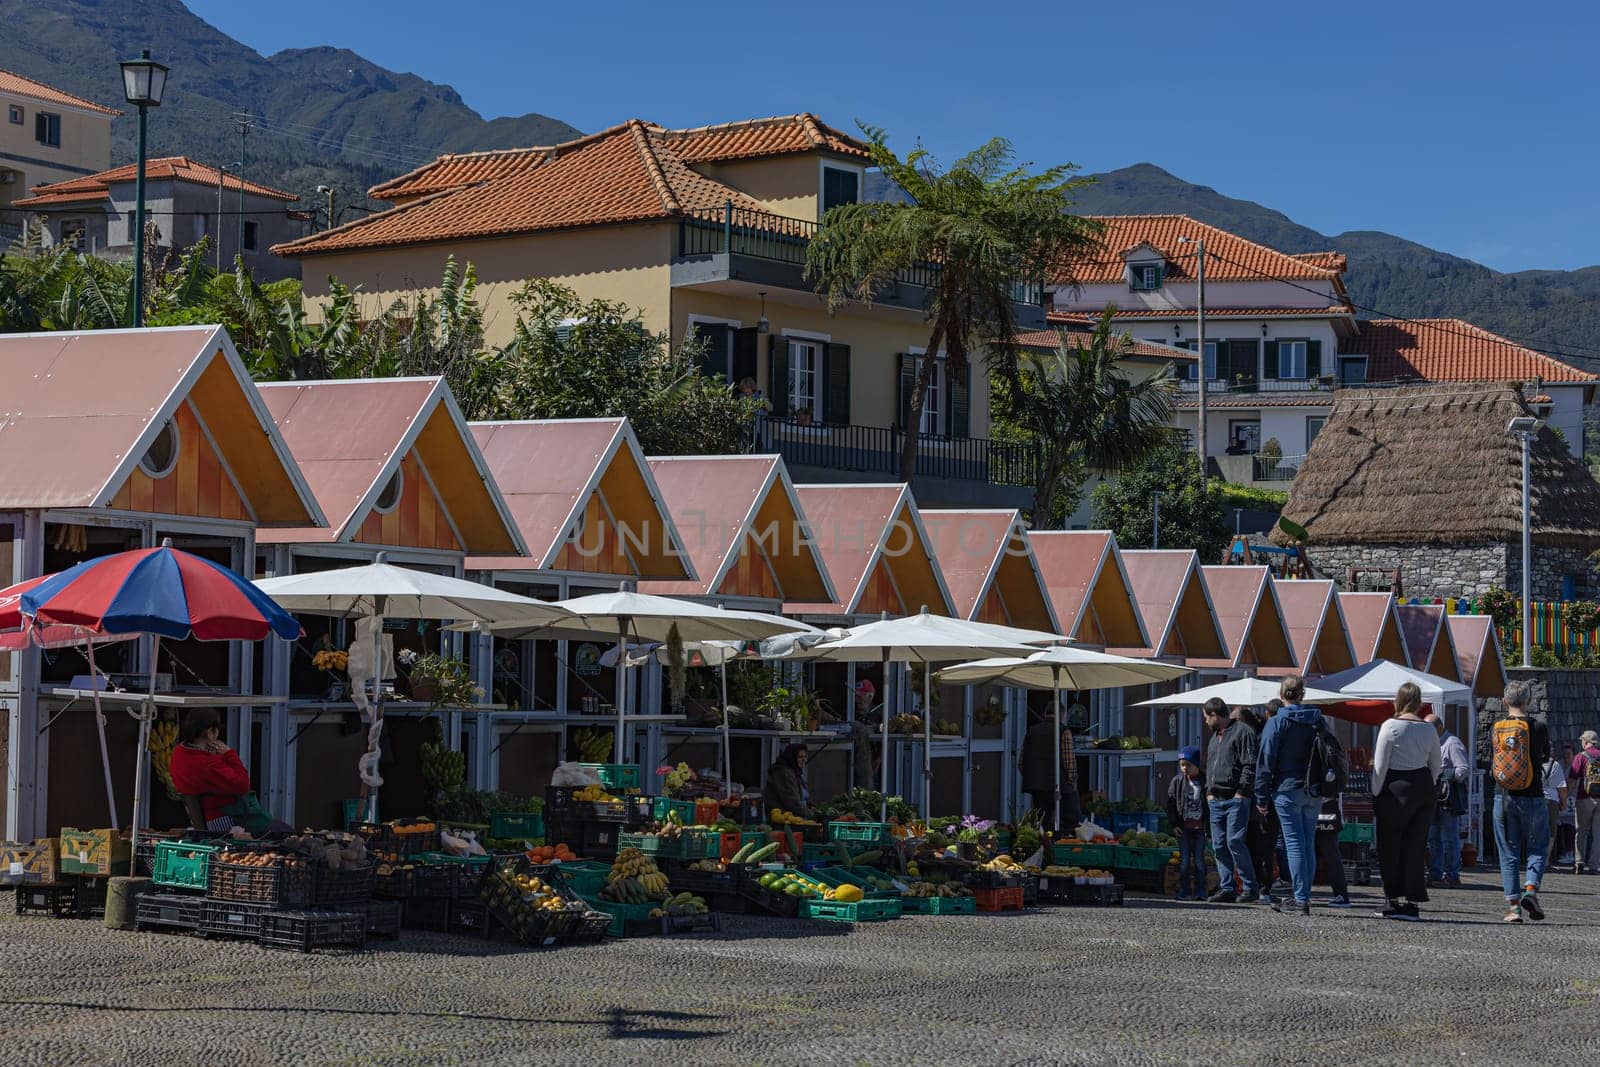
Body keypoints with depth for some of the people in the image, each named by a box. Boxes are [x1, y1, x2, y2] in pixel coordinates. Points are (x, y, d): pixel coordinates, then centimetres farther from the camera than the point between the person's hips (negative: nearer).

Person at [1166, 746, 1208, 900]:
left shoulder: (1204, 782, 1)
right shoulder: (1177, 781, 2)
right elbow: (1170, 804, 2)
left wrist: (1208, 825, -1)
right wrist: (1174, 824, -4)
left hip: (1200, 828, 0)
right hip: (1183, 828, 0)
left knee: (1199, 860, 3)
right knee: (1184, 860, 1)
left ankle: (1200, 891, 7)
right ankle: (1184, 891, 6)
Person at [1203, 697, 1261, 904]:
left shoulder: (1242, 732, -5)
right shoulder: (1215, 736, 22)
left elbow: (1250, 766, -12)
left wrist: (1241, 792, -16)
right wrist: (1209, 790, 16)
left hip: (1236, 799, -9)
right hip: (1216, 800, 9)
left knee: (1234, 842, -13)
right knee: (1219, 845, 5)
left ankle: (1250, 888, -6)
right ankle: (1227, 888, 9)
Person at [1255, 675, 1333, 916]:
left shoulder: (1276, 723, -7)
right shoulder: (1317, 721, 8)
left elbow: (1265, 761, -7)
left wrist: (1262, 797, -2)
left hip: (1287, 790, -5)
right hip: (1314, 793, 5)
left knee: (1294, 844, -4)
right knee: (1309, 844, 10)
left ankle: (1301, 899, -8)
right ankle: (1304, 897, 13)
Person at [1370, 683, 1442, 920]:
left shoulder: (1390, 727, -10)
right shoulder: (1429, 729, 5)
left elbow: (1380, 765, -10)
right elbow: (1437, 764, 13)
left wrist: (1375, 795, -4)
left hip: (1396, 788, -5)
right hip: (1424, 788, 5)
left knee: (1390, 847, 5)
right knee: (1416, 846, 8)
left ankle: (1394, 899, 3)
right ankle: (1412, 903, 7)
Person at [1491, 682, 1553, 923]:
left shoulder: (1495, 729, 0)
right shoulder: (1539, 725, -5)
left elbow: (1492, 768, 6)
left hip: (1503, 797, 2)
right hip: (1532, 797, -2)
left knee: (1509, 853, 7)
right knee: (1537, 849, 10)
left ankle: (1513, 905, 1)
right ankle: (1531, 888, -13)